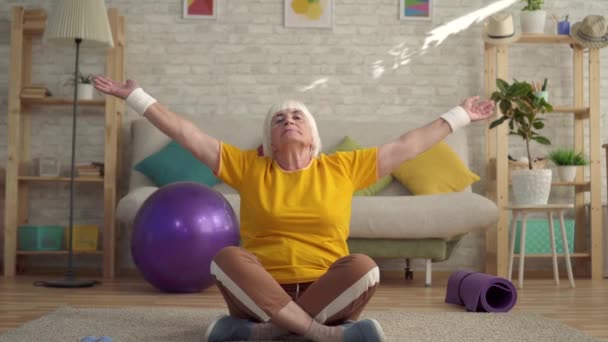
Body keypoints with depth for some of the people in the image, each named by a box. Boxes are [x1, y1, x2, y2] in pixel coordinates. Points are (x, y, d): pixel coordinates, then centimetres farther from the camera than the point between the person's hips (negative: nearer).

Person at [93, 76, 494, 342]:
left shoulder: (344, 167, 9)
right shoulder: (248, 167, 9)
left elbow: (407, 145, 12)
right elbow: (187, 133, 6)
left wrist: (459, 114, 14)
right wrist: (134, 94, 4)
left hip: (327, 291, 0)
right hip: (261, 293, 0)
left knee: (364, 266, -30)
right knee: (227, 257, -29)